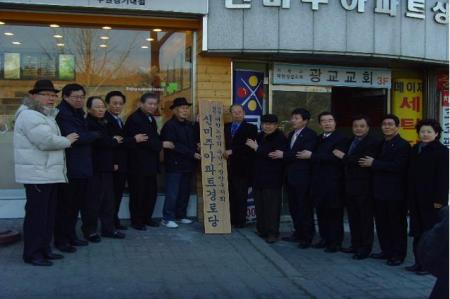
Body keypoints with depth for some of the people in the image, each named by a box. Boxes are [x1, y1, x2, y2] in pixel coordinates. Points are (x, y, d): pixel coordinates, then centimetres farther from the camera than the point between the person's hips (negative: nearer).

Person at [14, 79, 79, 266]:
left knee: (48, 214, 14)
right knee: (36, 214, -5)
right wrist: (67, 141, -9)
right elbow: (46, 141, -23)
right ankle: (32, 254, 4)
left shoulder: (47, 115, 21)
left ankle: (44, 249, 23)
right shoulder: (29, 115, -12)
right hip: (37, 174, -10)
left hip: (49, 173, 10)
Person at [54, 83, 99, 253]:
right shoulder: (63, 114, -13)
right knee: (65, 205, -1)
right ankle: (60, 239, 9)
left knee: (77, 204, 14)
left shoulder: (77, 113, 17)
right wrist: (95, 135, -8)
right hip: (69, 168, -9)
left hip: (81, 168, 9)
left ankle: (71, 235, 25)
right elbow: (76, 137, -22)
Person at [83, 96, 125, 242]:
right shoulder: (88, 123, -10)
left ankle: (108, 228, 19)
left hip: (106, 166, 8)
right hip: (94, 167, -8)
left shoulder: (104, 123, 17)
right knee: (93, 200, -3)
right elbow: (99, 141, -22)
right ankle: (90, 230, 8)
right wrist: (114, 141, -5)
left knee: (108, 199, 11)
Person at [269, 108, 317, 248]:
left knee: (305, 208, -1)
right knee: (293, 207, 14)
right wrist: (279, 154, -7)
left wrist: (284, 155, -18)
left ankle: (307, 237, 9)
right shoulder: (291, 134, 16)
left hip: (302, 177, -8)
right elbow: (289, 152, 15)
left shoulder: (310, 135, -11)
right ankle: (298, 233, 26)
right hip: (291, 177, 8)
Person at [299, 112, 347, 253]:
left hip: (333, 183, -7)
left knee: (334, 213, 0)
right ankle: (325, 238, 22)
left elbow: (335, 157, -21)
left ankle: (335, 242, 9)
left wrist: (311, 155, -19)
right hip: (319, 182, 7)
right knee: (321, 212, 10)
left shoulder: (341, 138, -8)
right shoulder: (319, 139, 17)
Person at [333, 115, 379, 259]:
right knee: (353, 217, 13)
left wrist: (344, 157, -18)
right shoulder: (350, 142, 15)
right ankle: (355, 245, 24)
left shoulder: (373, 143, -10)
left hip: (364, 187, -7)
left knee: (366, 218, 3)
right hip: (350, 185, 8)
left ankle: (365, 248, 11)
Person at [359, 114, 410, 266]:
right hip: (380, 191, 8)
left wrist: (374, 163, -19)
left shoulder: (402, 145, -9)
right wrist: (368, 163, -3)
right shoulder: (381, 144, 16)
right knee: (381, 223, 12)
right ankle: (386, 251, 24)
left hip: (395, 193, -8)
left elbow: (398, 166, -21)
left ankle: (398, 255, 11)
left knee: (397, 224, 2)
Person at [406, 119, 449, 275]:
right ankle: (419, 262, 18)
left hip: (432, 200, -6)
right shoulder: (415, 149, 12)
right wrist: (410, 196, 10)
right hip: (416, 199, 6)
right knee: (418, 232, 9)